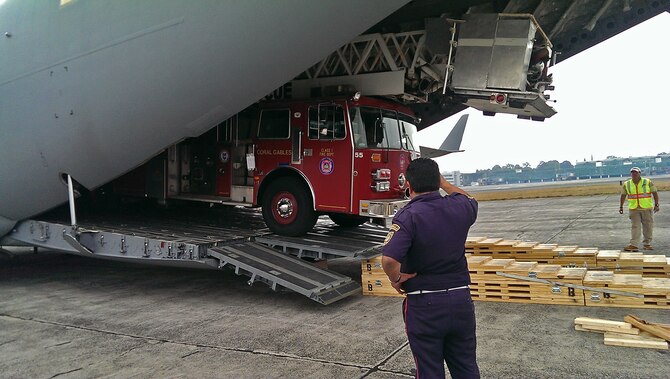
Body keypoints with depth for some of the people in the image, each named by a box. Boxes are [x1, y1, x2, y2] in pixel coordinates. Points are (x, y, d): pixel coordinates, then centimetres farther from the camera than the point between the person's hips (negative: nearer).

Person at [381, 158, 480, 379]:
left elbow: (389, 259, -33)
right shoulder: (458, 208, -3)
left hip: (424, 304, -4)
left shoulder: (408, 216, -19)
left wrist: (396, 279, -13)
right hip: (461, 299, 5)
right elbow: (470, 200, 24)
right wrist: (442, 181, 29)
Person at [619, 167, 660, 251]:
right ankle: (634, 245, -9)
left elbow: (655, 193, 2)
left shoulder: (648, 182, 0)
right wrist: (621, 207, 9)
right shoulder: (626, 184, 5)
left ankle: (647, 244, 16)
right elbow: (623, 195, 12)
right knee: (635, 227, -5)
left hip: (647, 208, 0)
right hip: (633, 209, 0)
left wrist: (656, 204, -5)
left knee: (648, 227, 5)